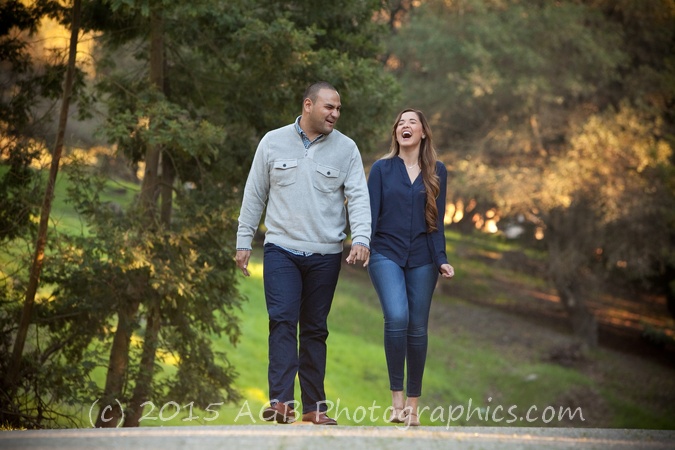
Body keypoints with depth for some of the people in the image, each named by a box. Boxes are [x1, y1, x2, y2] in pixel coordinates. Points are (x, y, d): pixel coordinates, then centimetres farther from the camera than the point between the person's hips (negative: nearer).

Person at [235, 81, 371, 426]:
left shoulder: (345, 149, 3)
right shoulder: (273, 142, 3)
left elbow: (358, 197, -4)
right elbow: (254, 195, 8)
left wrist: (360, 238, -19)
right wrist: (243, 242, 7)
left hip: (325, 254, 1)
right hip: (281, 250, -1)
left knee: (315, 329, 8)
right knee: (283, 321, -14)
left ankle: (314, 406, 12)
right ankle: (281, 401, -20)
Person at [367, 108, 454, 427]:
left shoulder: (437, 172, 9)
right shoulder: (382, 169, 5)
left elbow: (437, 219, 6)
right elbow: (371, 212, -2)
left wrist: (441, 260, -4)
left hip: (421, 260, 2)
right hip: (386, 254, -2)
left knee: (417, 328, 2)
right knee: (397, 317, -22)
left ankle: (413, 403, 13)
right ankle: (396, 397, -14)